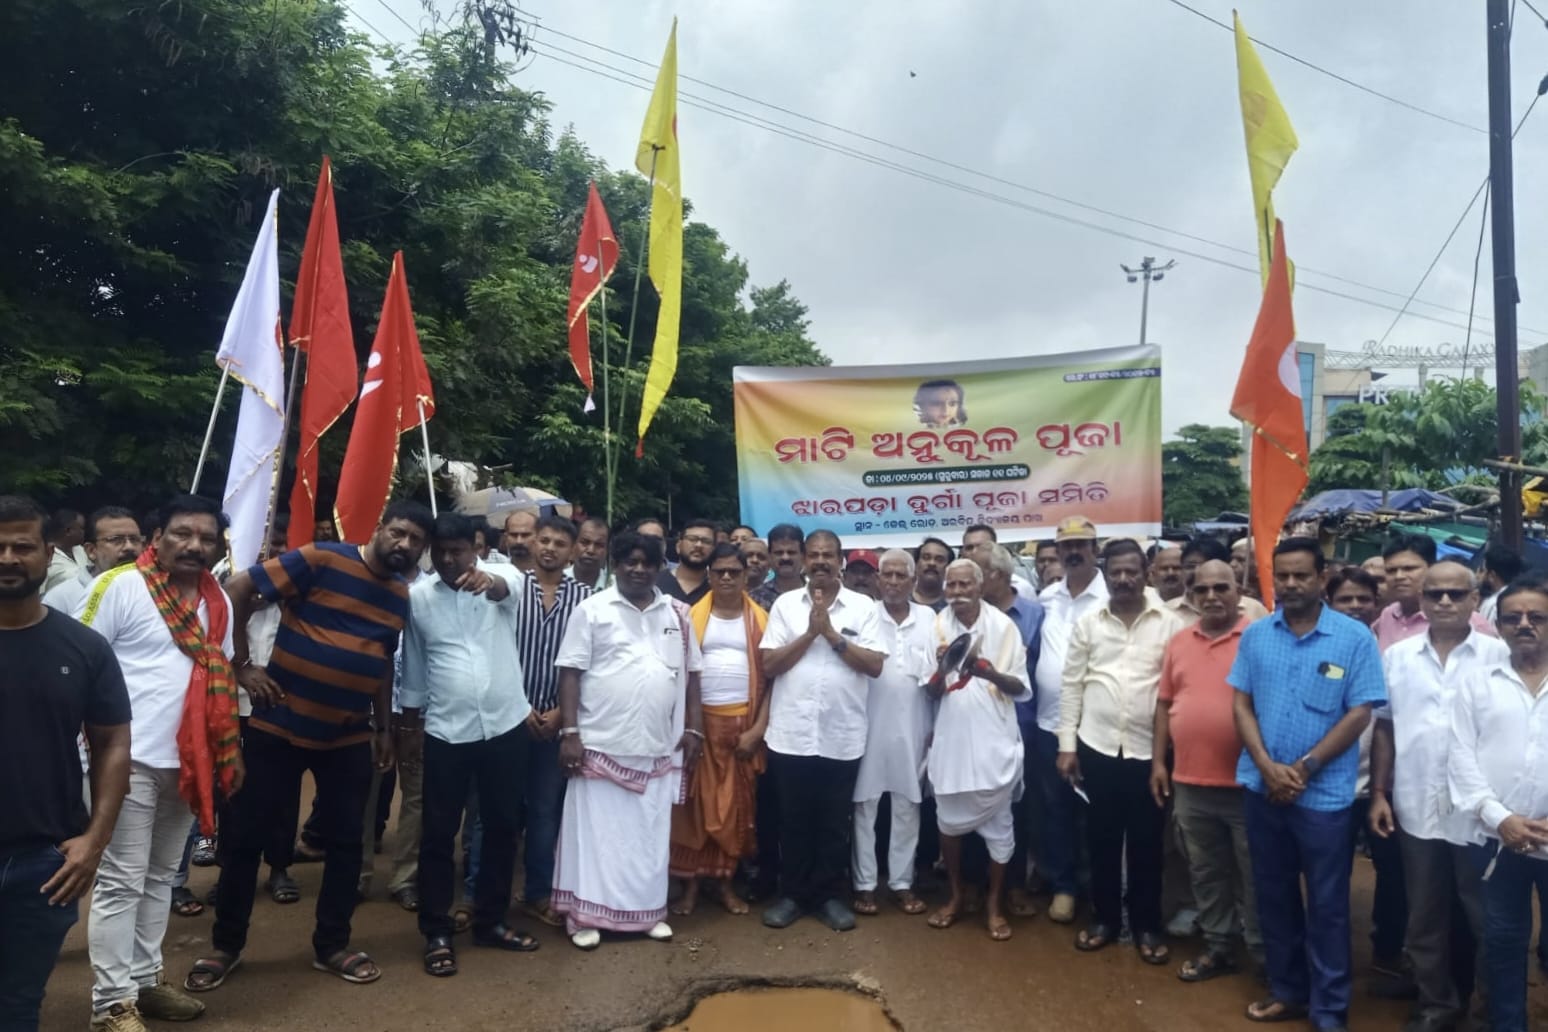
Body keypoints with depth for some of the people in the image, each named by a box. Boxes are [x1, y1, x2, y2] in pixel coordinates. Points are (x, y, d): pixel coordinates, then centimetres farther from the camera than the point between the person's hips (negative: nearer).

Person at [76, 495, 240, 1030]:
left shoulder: (218, 601, 11)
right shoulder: (119, 586, -8)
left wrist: (229, 753, 14)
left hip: (186, 761, 7)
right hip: (130, 759, -6)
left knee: (160, 877, 16)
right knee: (121, 882, 0)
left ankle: (145, 979, 28)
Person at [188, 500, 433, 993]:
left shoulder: (400, 597, 6)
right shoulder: (322, 560, -13)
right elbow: (238, 587, -13)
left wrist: (384, 728, 14)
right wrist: (242, 665, -12)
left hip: (350, 736, 5)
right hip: (280, 725, -4)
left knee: (346, 840, 9)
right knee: (245, 834, 6)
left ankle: (331, 945, 25)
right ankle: (225, 945, 25)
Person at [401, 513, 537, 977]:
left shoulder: (500, 577, -5)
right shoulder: (417, 596, 0)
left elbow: (508, 586, -31)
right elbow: (413, 664, 9)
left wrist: (487, 582, -54)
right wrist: (410, 720, 13)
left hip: (505, 726, 0)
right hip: (446, 732, 0)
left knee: (502, 826, 11)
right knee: (438, 833, 5)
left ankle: (490, 921, 27)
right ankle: (436, 933, 18)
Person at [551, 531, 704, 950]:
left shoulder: (677, 614, 7)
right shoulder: (591, 610, -4)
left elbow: (691, 674, 11)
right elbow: (571, 673, -6)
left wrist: (694, 728, 6)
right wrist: (570, 732, -12)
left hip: (658, 747, 3)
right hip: (600, 744, -3)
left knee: (651, 834, 12)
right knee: (594, 831, 5)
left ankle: (649, 911, 25)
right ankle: (584, 915, 16)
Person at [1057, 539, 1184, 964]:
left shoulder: (1171, 623, -3)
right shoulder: (1088, 623, 3)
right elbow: (1071, 686, 4)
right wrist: (1067, 744, 1)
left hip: (1150, 749, -1)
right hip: (1097, 746, 2)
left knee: (1147, 840, 9)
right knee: (1102, 836, 12)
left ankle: (1146, 925, 25)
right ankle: (1105, 916, 27)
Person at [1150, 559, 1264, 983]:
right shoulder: (1179, 641, 8)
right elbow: (1165, 702, 12)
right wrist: (1158, 761, 9)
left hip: (1245, 781, -5)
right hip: (1190, 782, 5)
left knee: (1254, 875, 8)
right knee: (1205, 872, 17)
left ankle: (1266, 955, 23)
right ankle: (1218, 948, 31)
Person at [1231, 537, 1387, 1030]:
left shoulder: (1354, 637, -6)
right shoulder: (1255, 634, 3)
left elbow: (1359, 714, -8)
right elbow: (1241, 704, 3)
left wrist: (1304, 767, -13)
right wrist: (1267, 766, -10)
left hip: (1325, 794, -3)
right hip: (1263, 788, 4)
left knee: (1326, 905, 7)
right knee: (1274, 895, 15)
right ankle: (1288, 991, 32)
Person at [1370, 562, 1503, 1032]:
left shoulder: (1499, 655, -4)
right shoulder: (1397, 656, 3)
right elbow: (1384, 729, 6)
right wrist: (1379, 793, 3)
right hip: (1417, 808, 2)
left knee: (1484, 914, 12)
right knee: (1426, 914, 13)